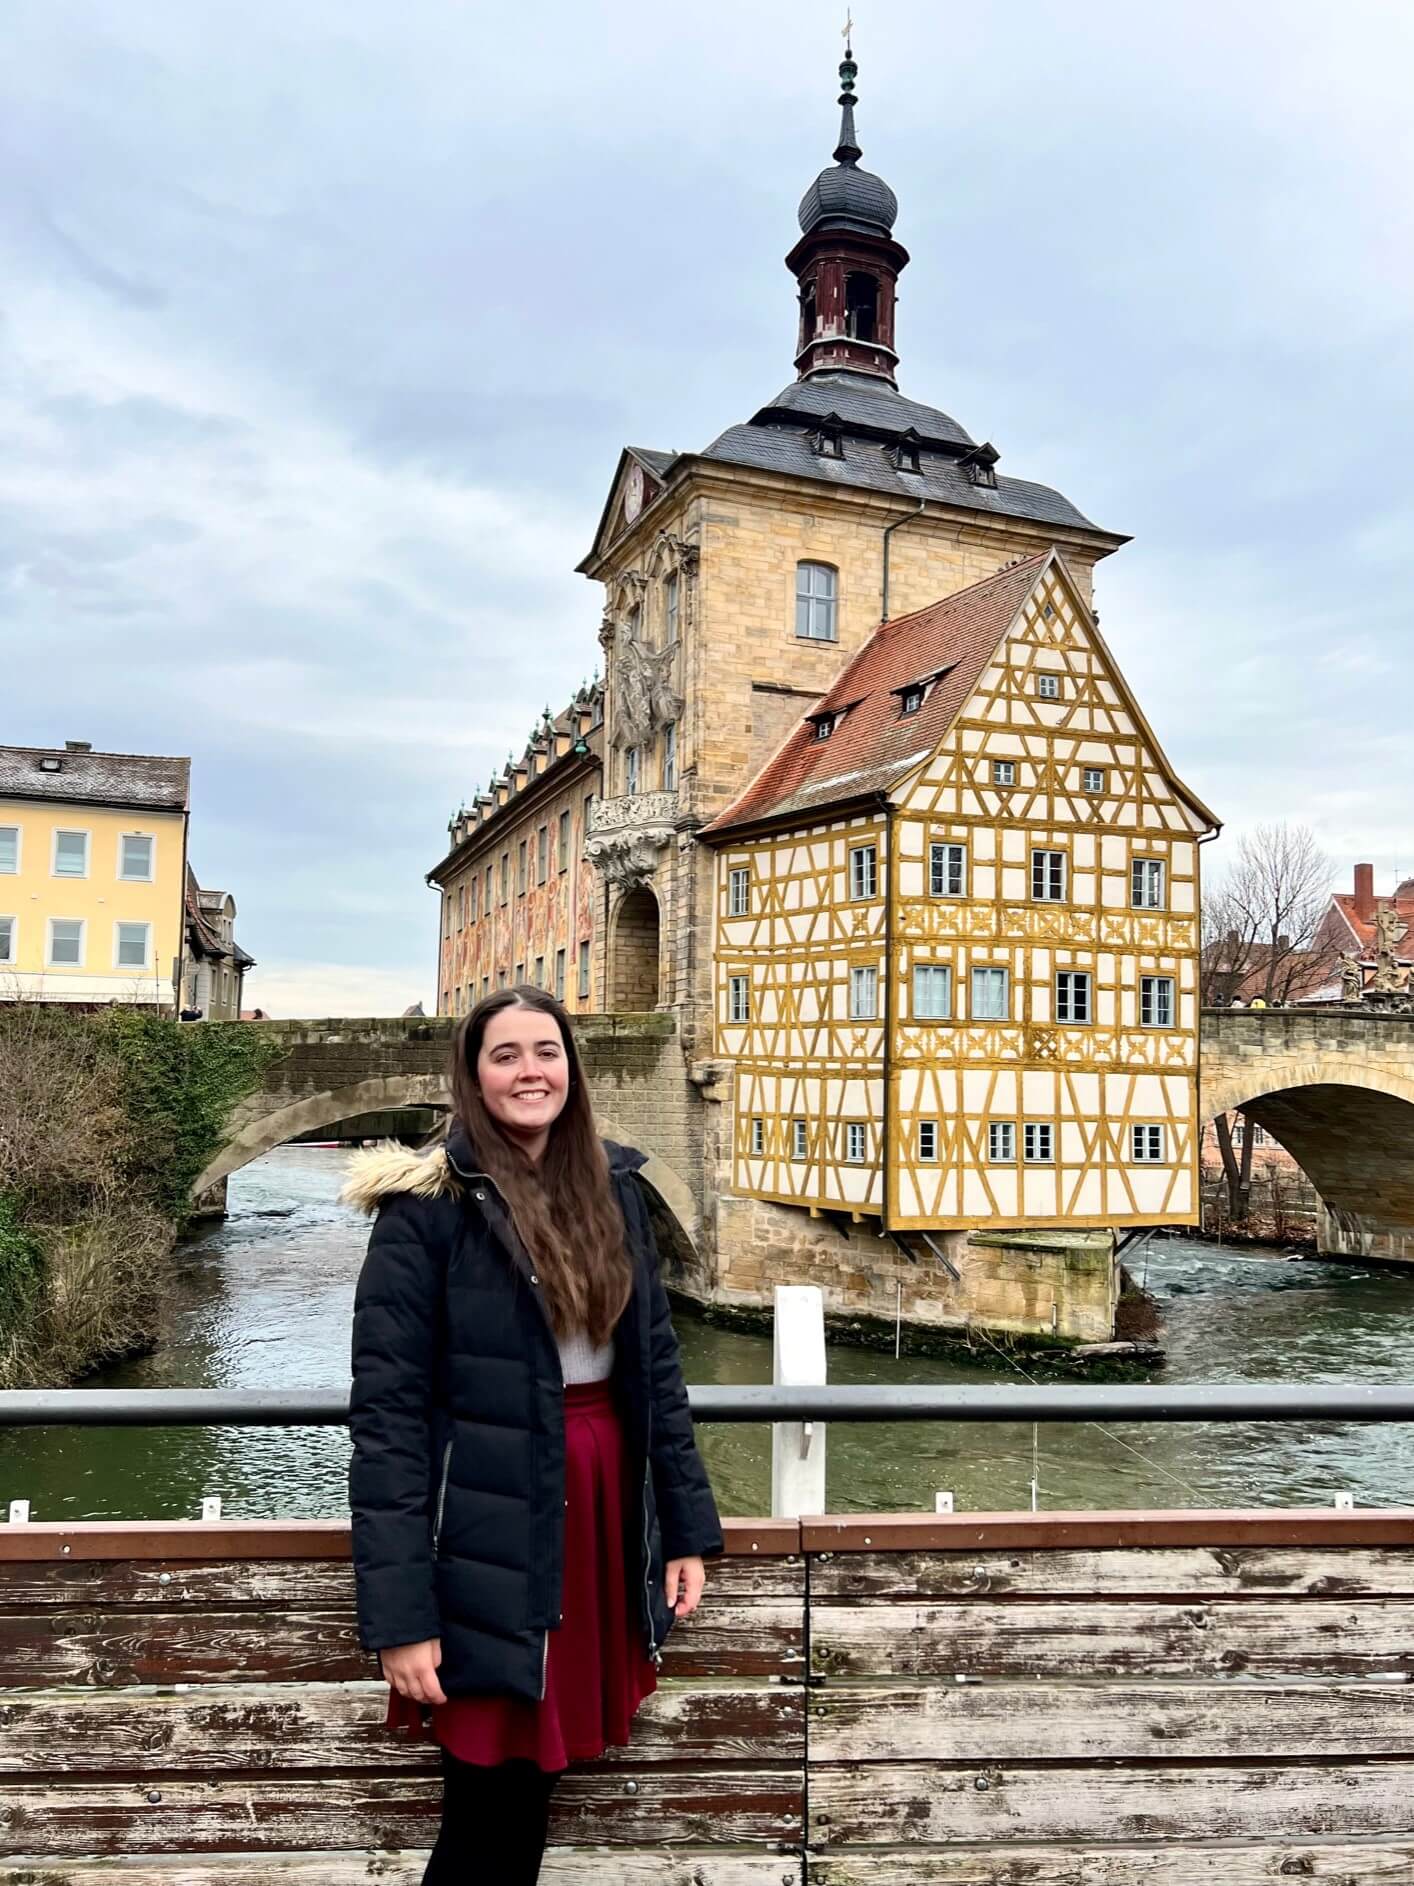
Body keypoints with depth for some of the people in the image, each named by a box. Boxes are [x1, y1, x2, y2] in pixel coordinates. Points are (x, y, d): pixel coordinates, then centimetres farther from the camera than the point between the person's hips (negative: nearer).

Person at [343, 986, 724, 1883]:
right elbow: (387, 1414, -13)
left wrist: (687, 1528, 8)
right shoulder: (427, 1204, -11)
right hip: (492, 1533, -5)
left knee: (531, 1783, 17)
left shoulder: (615, 1187, 6)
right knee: (493, 1805, 5)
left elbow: (656, 1364, 10)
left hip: (603, 1506, 5)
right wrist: (400, 1613, -16)